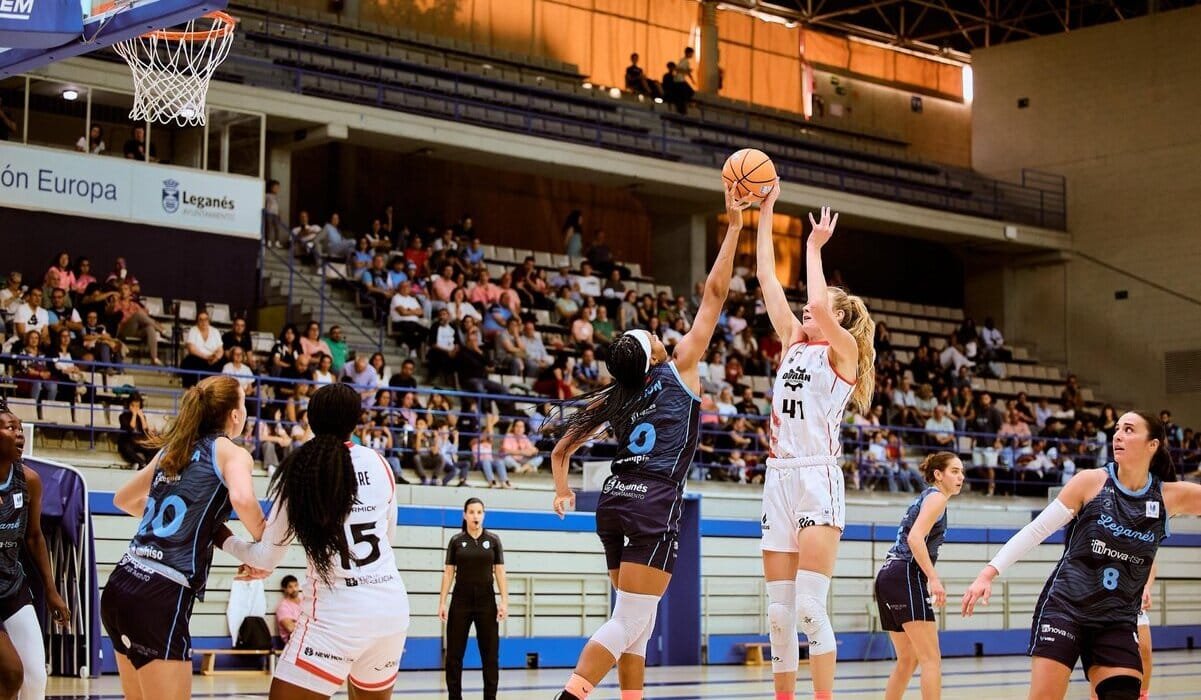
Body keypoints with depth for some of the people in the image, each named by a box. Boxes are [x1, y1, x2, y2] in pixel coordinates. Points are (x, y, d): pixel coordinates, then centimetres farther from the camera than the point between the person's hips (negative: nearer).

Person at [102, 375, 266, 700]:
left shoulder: (173, 449, 18)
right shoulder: (231, 452, -1)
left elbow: (122, 499, 32)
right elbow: (242, 498, -23)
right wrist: (266, 545, -8)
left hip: (120, 588, 8)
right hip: (161, 599, -8)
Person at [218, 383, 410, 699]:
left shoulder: (299, 471, -4)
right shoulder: (379, 463, 5)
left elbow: (267, 558, 1)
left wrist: (226, 540, 19)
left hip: (337, 612, -5)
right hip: (392, 606, 5)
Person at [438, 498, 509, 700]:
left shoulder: (493, 540, 4)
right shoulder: (456, 541, 4)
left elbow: (500, 572, 3)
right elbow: (448, 573, 4)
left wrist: (504, 601, -5)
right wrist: (442, 603, -2)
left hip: (486, 602, 0)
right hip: (461, 602, 0)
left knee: (490, 654, 0)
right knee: (454, 654, 0)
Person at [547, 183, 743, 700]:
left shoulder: (612, 398, 14)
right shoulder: (678, 370, 1)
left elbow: (561, 450, 18)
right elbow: (715, 293, 1)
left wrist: (562, 490, 37)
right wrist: (734, 227, 6)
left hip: (616, 503, 7)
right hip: (654, 506, -7)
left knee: (638, 622, 15)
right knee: (628, 622, -8)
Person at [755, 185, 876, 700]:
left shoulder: (842, 347, 1)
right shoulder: (794, 342, 19)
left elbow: (820, 303, -19)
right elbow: (767, 280, 15)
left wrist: (814, 248, -5)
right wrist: (764, 214, 13)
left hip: (817, 477, -7)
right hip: (779, 478, 7)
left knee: (809, 606, -14)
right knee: (779, 611, 5)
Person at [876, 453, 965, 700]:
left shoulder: (924, 498, 24)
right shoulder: (936, 497, -4)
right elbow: (915, 538, -18)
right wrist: (934, 579, -22)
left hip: (889, 575, 10)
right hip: (906, 577, -10)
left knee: (908, 659, 14)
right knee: (931, 658, -12)